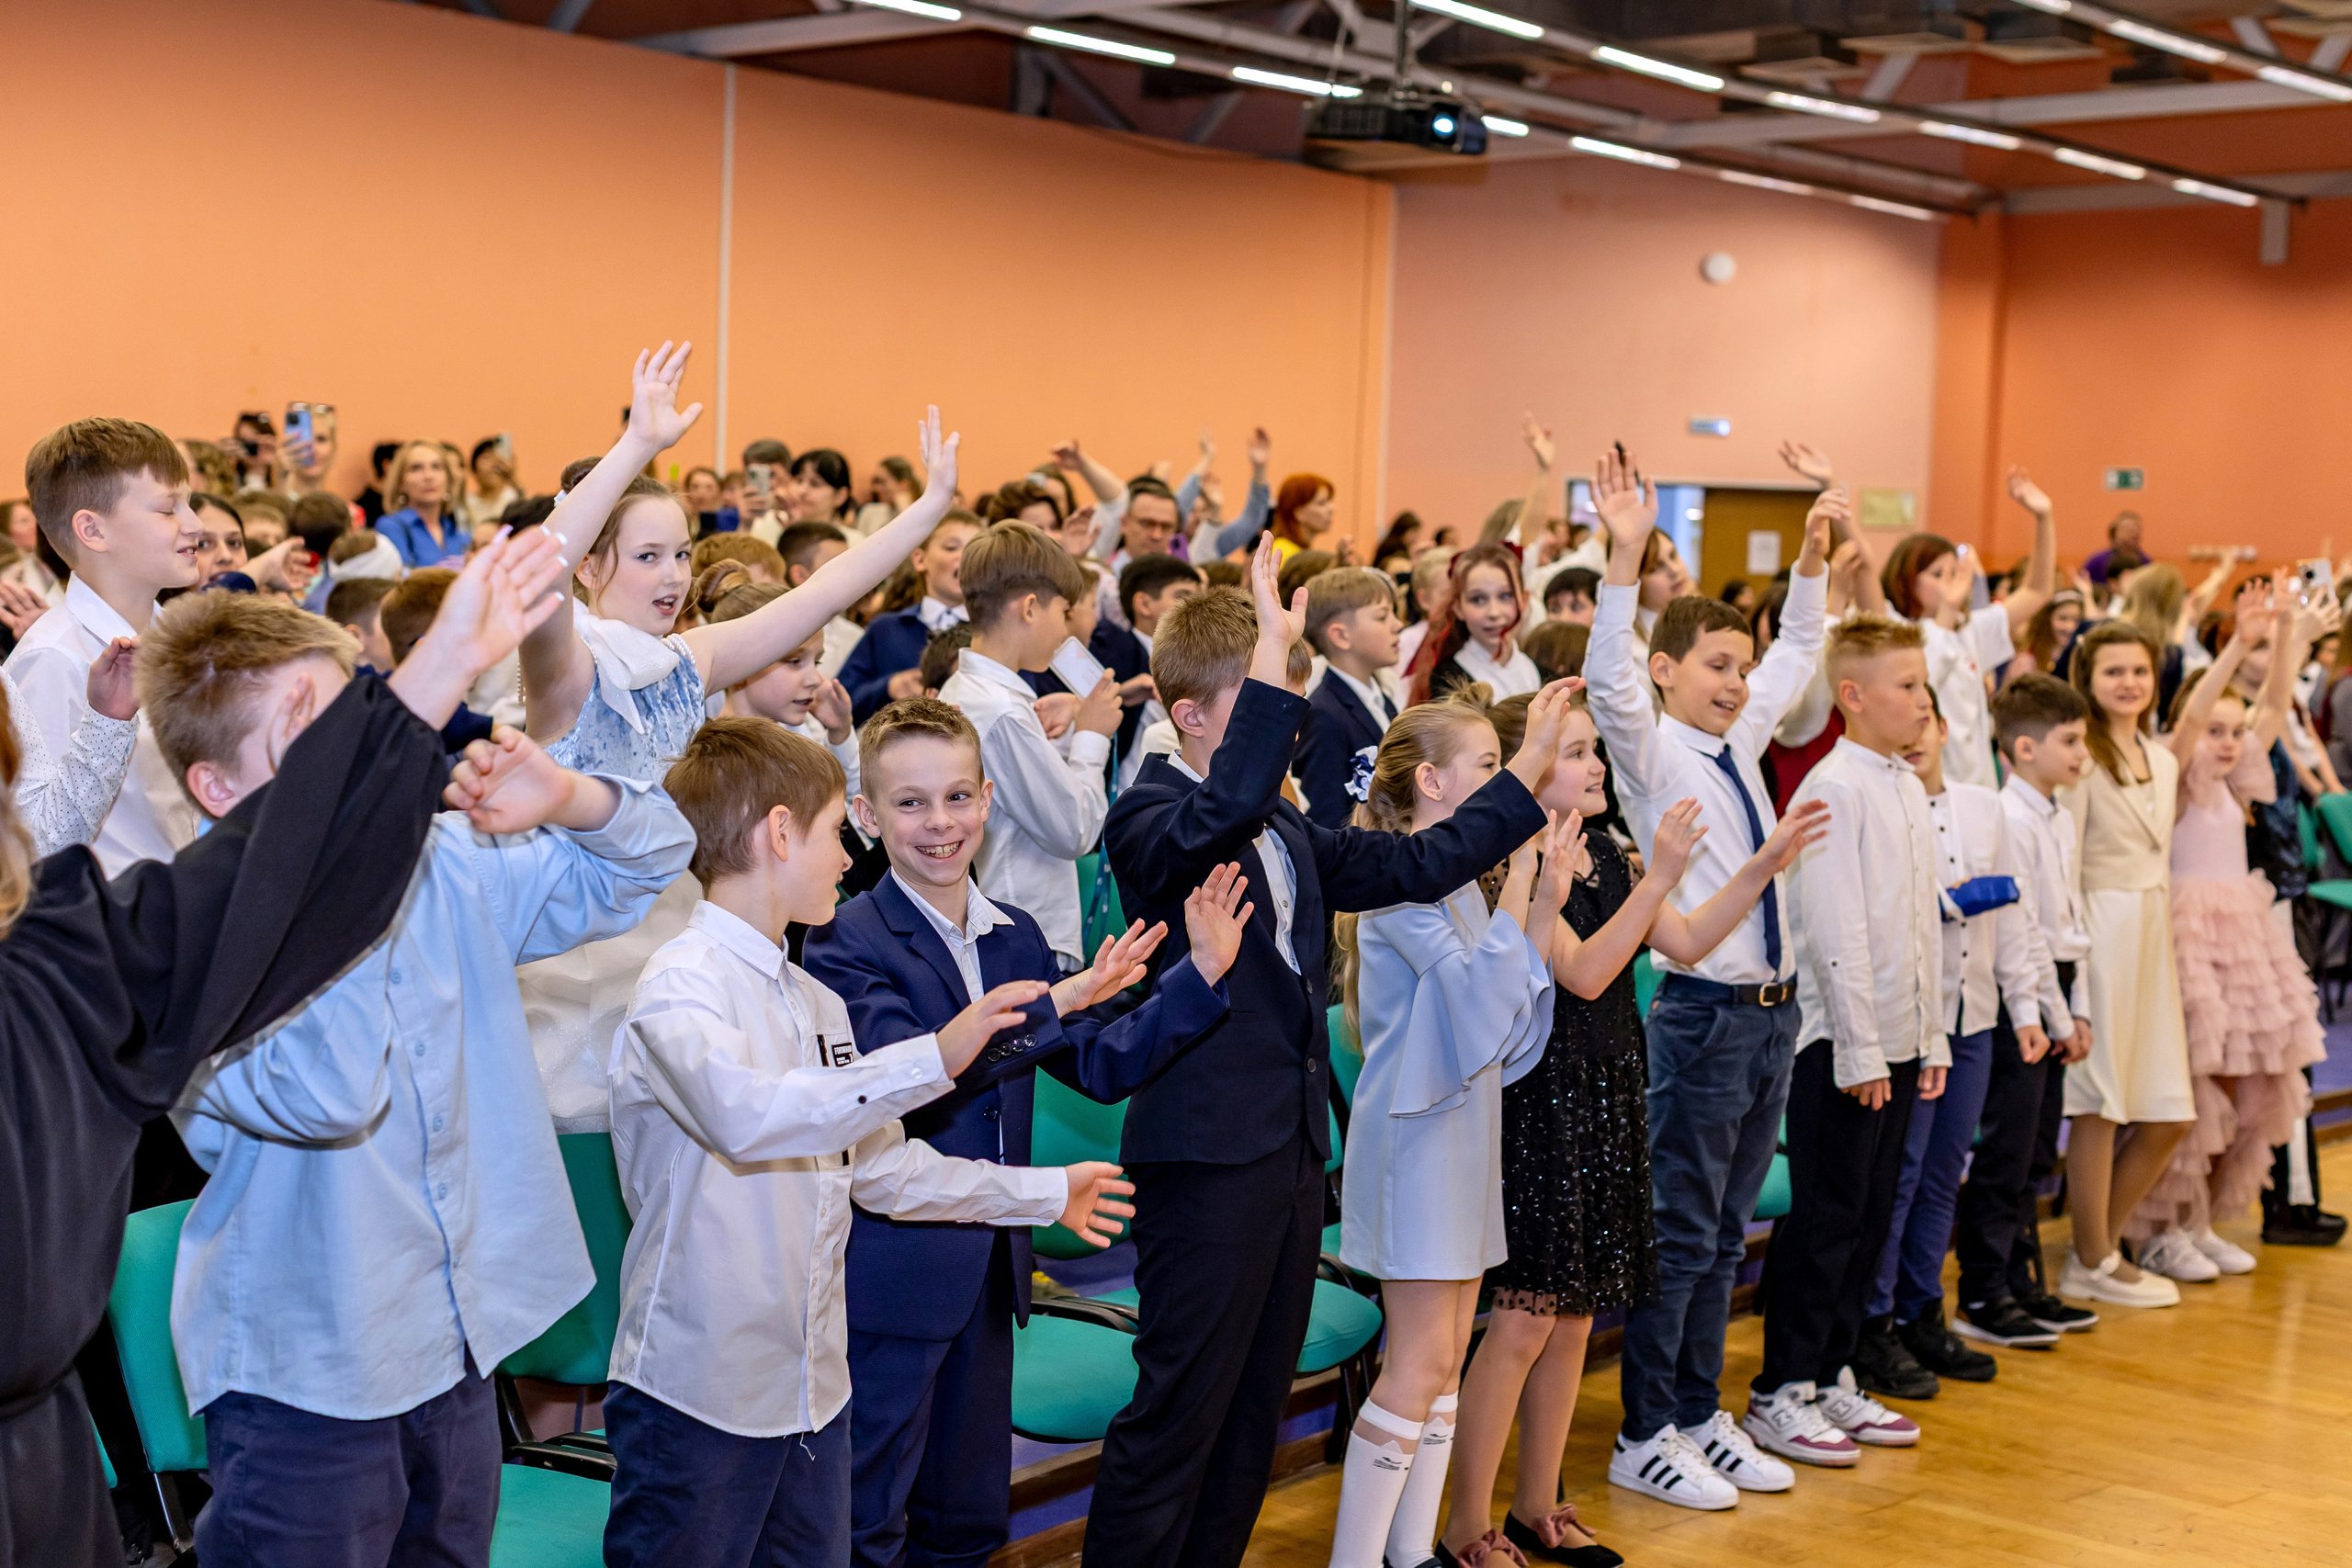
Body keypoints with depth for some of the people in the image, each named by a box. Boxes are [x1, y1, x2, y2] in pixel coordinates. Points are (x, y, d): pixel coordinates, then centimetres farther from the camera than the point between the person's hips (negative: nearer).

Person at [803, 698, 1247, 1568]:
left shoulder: (1016, 939, 9)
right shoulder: (843, 942, -12)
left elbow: (1101, 1066, 6)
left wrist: (1201, 973, -5)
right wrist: (1051, 1001, -30)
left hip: (989, 1267, 7)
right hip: (891, 1274, -7)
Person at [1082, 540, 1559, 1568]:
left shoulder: (1283, 824, 15)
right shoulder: (1150, 817, -13)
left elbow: (1410, 866, 18)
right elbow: (1223, 811, -36)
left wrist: (1529, 770, 18)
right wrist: (1273, 656, -37)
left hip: (1292, 1147, 9)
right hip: (1208, 1153, -9)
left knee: (1255, 1406, 16)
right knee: (1178, 1409, -3)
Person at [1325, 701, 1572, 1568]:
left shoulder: (1463, 880, 13)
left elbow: (1511, 1015, 11)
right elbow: (1475, 994, -25)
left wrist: (1546, 898, 4)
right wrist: (1519, 880, -24)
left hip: (1467, 1128, 9)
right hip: (1416, 1131, -9)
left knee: (1446, 1360, 11)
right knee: (1420, 1364, -8)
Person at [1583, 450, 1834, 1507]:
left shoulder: (1739, 744, 11)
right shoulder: (1652, 752, -9)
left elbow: (1796, 654, 24)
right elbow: (1608, 681, -28)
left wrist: (1812, 556, 15)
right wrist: (1626, 556, -37)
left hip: (1772, 1010, 8)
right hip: (1703, 1013, -7)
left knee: (1726, 1235, 15)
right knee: (1679, 1236, 0)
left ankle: (1697, 1417, 26)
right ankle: (1642, 1440, 10)